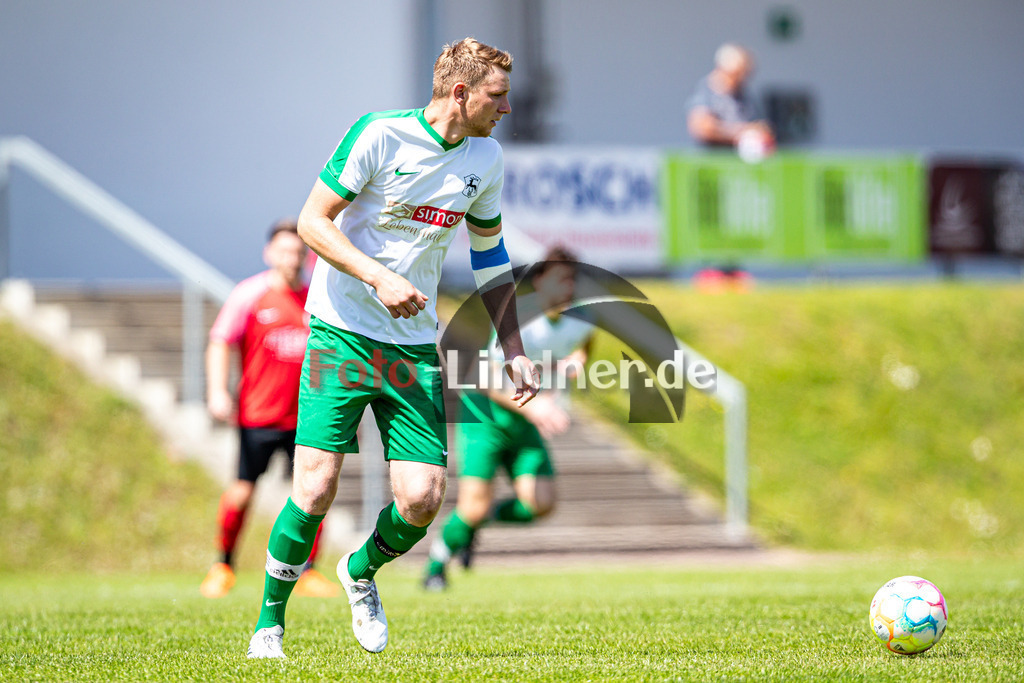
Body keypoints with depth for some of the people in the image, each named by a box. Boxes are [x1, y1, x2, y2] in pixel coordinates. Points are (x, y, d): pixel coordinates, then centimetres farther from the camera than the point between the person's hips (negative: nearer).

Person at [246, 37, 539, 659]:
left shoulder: (486, 159, 6)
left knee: (423, 498, -8)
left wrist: (514, 351, 13)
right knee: (317, 486, -14)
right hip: (342, 329, -5)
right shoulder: (379, 135, -12)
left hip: (415, 345, 5)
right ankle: (269, 624, 6)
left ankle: (363, 571, 25)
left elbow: (490, 254, 19)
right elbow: (313, 221, -10)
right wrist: (380, 279, -23)